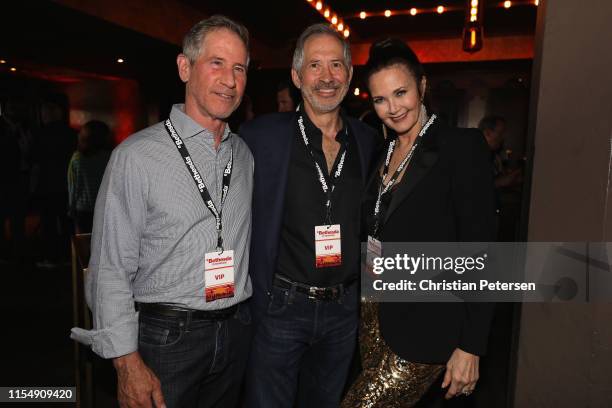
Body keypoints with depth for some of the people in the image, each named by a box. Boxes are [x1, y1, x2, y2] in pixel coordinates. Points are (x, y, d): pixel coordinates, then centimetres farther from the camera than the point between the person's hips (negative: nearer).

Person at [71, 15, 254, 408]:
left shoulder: (245, 154, 4)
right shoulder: (137, 155, -12)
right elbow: (111, 269, -10)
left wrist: (241, 323, 10)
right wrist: (128, 363, -12)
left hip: (236, 331, 5)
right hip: (165, 335, -4)